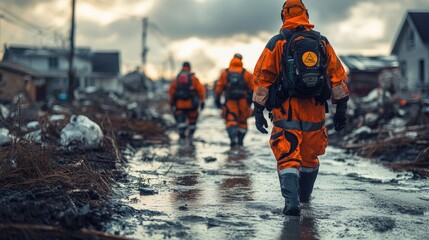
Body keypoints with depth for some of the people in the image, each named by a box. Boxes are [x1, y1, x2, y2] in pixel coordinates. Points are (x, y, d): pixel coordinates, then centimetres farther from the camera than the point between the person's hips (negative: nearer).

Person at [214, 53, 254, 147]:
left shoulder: (225, 73, 8)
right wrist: (250, 99, 9)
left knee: (231, 121, -5)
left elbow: (219, 87, 6)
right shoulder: (246, 74, 8)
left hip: (230, 101, -1)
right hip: (243, 101, 1)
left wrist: (217, 100, 11)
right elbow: (252, 87, 2)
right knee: (242, 121, 14)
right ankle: (240, 141, 14)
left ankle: (233, 138, -28)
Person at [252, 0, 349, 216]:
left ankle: (291, 200, -21)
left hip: (286, 113, -3)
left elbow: (262, 78, -1)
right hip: (315, 113, 3)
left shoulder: (277, 43, 1)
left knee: (287, 158, -3)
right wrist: (341, 109, 14)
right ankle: (304, 195, 37)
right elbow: (337, 76, 9)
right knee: (310, 156, 19)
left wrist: (258, 111, 4)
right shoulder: (323, 43, 8)